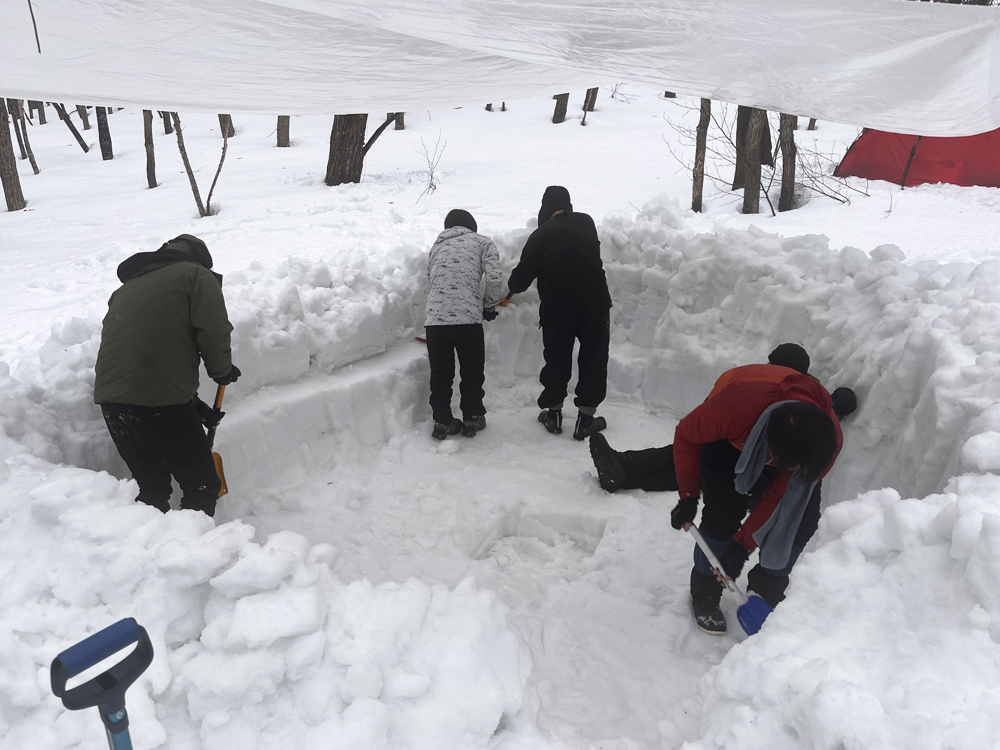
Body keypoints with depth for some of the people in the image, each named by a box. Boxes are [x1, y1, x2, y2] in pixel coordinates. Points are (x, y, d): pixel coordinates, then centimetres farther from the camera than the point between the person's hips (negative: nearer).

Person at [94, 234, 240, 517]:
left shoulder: (128, 286, 26)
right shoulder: (197, 275, 6)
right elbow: (214, 333, -9)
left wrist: (193, 404, 22)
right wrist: (222, 371, 12)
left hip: (109, 395, 8)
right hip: (158, 400, -7)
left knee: (151, 487, 19)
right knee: (202, 486, 3)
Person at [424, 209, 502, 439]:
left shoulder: (436, 246, 24)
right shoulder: (482, 242, 10)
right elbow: (494, 278, -4)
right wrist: (489, 306, 10)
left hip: (434, 318, 4)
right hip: (467, 318, -3)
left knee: (440, 375, 16)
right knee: (472, 372, 15)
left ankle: (442, 422, 24)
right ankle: (472, 419, 26)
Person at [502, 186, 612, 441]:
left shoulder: (540, 235, -4)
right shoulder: (586, 222, 4)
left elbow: (523, 274, 1)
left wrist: (511, 290, 24)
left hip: (556, 308, 0)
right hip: (594, 304, 1)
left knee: (556, 359, 15)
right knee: (594, 358, 10)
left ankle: (553, 412, 25)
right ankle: (586, 417, 13)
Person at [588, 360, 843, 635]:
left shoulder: (828, 440, -36)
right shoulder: (733, 409, -46)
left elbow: (777, 499, -23)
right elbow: (686, 435, -22)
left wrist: (742, 546, -21)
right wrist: (688, 497, -15)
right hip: (729, 440, -2)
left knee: (801, 519, -9)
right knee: (723, 514, -15)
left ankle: (766, 594, 12)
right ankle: (705, 595, 6)